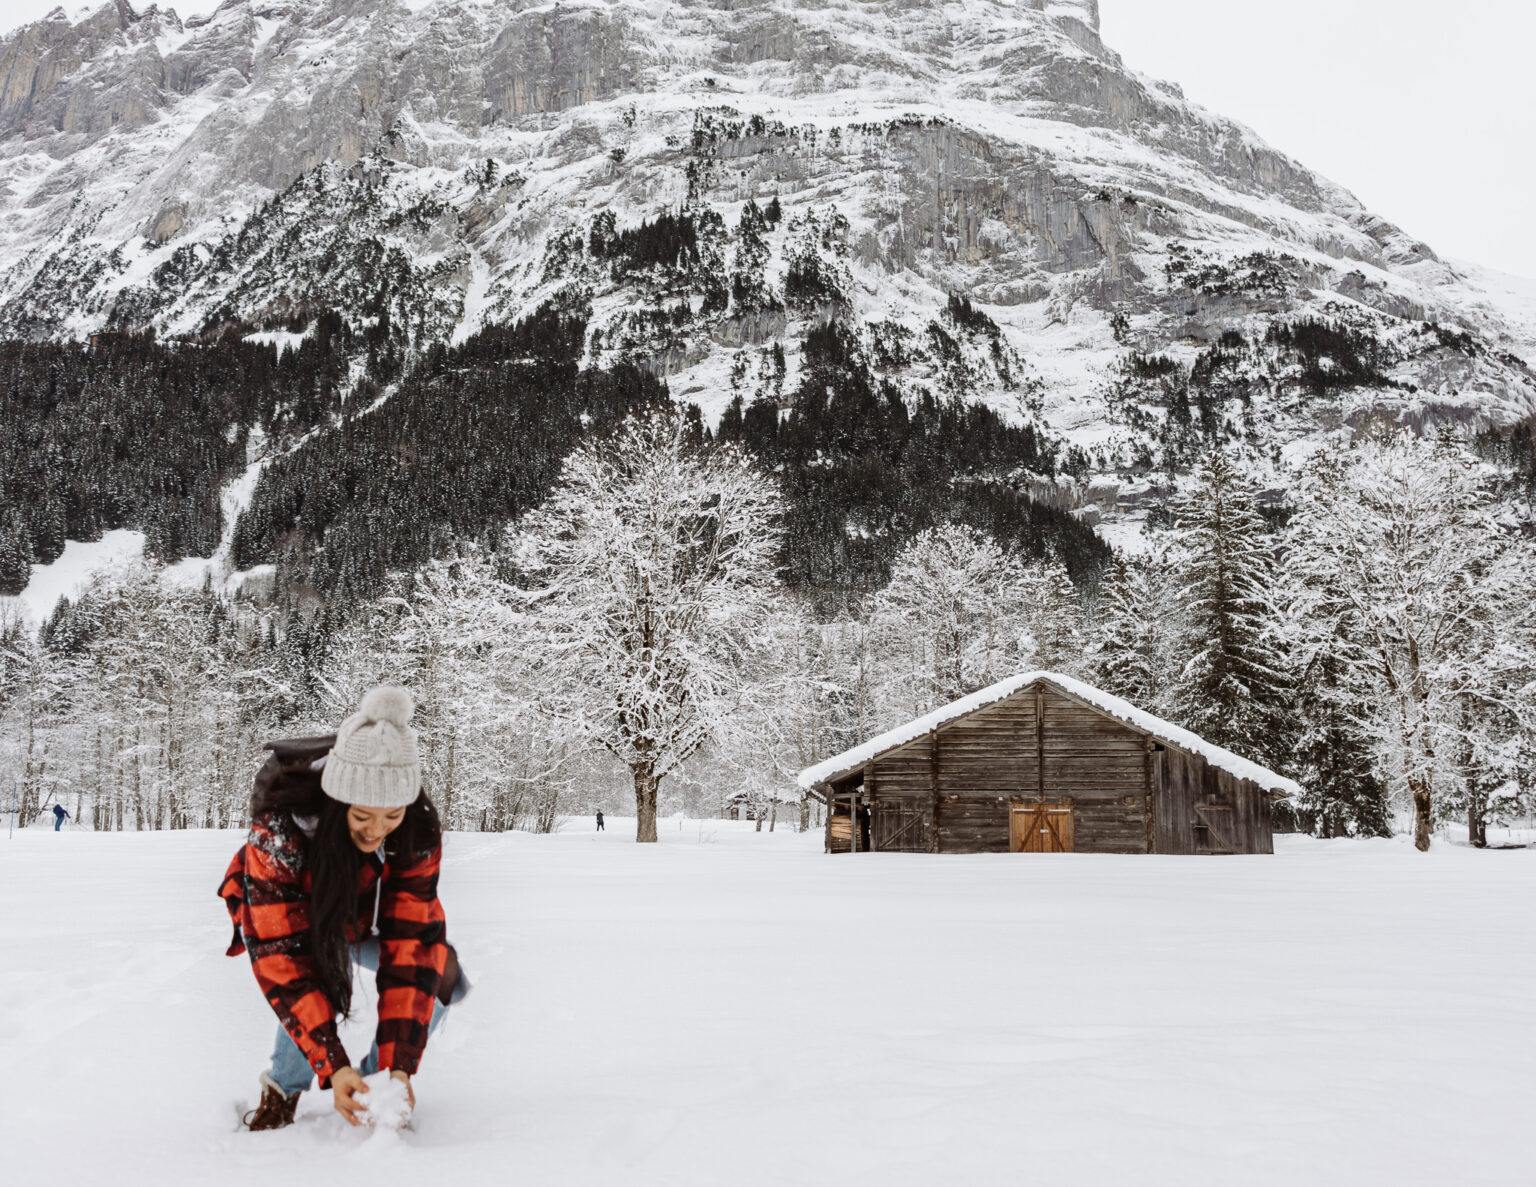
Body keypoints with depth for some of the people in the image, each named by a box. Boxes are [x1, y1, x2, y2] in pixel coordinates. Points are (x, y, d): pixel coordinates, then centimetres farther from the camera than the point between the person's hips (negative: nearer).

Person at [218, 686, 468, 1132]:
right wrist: (333, 1066, -47)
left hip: (360, 919, 3)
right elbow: (283, 959, -41)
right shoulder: (278, 830, -40)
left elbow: (411, 945, -33)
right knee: (322, 982, -32)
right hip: (278, 918, -3)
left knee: (442, 973, -19)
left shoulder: (418, 831, -32)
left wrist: (400, 1063, -40)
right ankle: (282, 1090, -3)